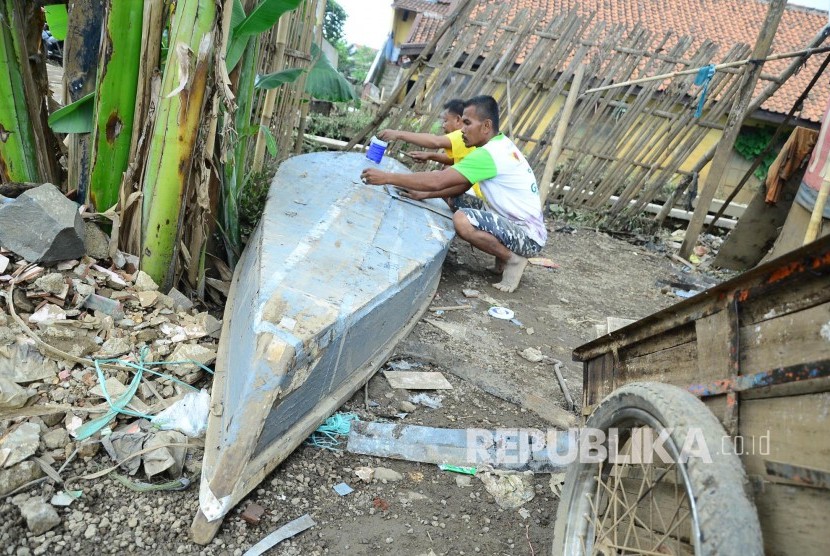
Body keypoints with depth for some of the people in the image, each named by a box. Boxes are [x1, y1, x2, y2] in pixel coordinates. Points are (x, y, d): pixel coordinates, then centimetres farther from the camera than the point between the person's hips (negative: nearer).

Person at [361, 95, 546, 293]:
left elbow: (437, 181, -26)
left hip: (528, 236, -9)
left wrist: (387, 177, -21)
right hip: (516, 223, 9)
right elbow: (462, 186, 11)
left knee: (462, 220, -29)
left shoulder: (490, 154, -23)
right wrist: (424, 194, 1)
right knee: (458, 201, 9)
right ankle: (506, 252, 11)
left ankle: (513, 259, -8)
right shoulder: (500, 145, 7)